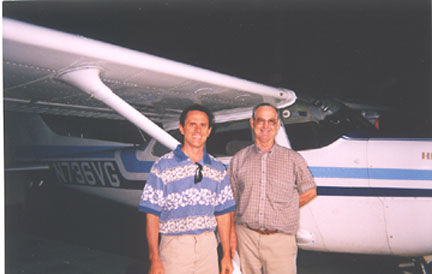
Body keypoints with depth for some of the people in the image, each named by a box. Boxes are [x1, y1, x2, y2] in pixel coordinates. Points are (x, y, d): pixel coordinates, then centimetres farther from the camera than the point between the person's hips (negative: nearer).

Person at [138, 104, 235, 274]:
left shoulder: (218, 169, 8)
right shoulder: (163, 166, -4)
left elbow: (223, 214, 10)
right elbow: (152, 215, -6)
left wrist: (226, 255, 8)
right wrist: (155, 260, -10)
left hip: (208, 245, 4)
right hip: (175, 245, -3)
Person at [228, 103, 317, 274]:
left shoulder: (293, 159, 3)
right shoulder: (239, 159, 7)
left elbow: (309, 192, 13)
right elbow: (231, 200, 9)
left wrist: (284, 211, 8)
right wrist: (232, 232, 5)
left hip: (280, 239, -1)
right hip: (246, 236, 1)